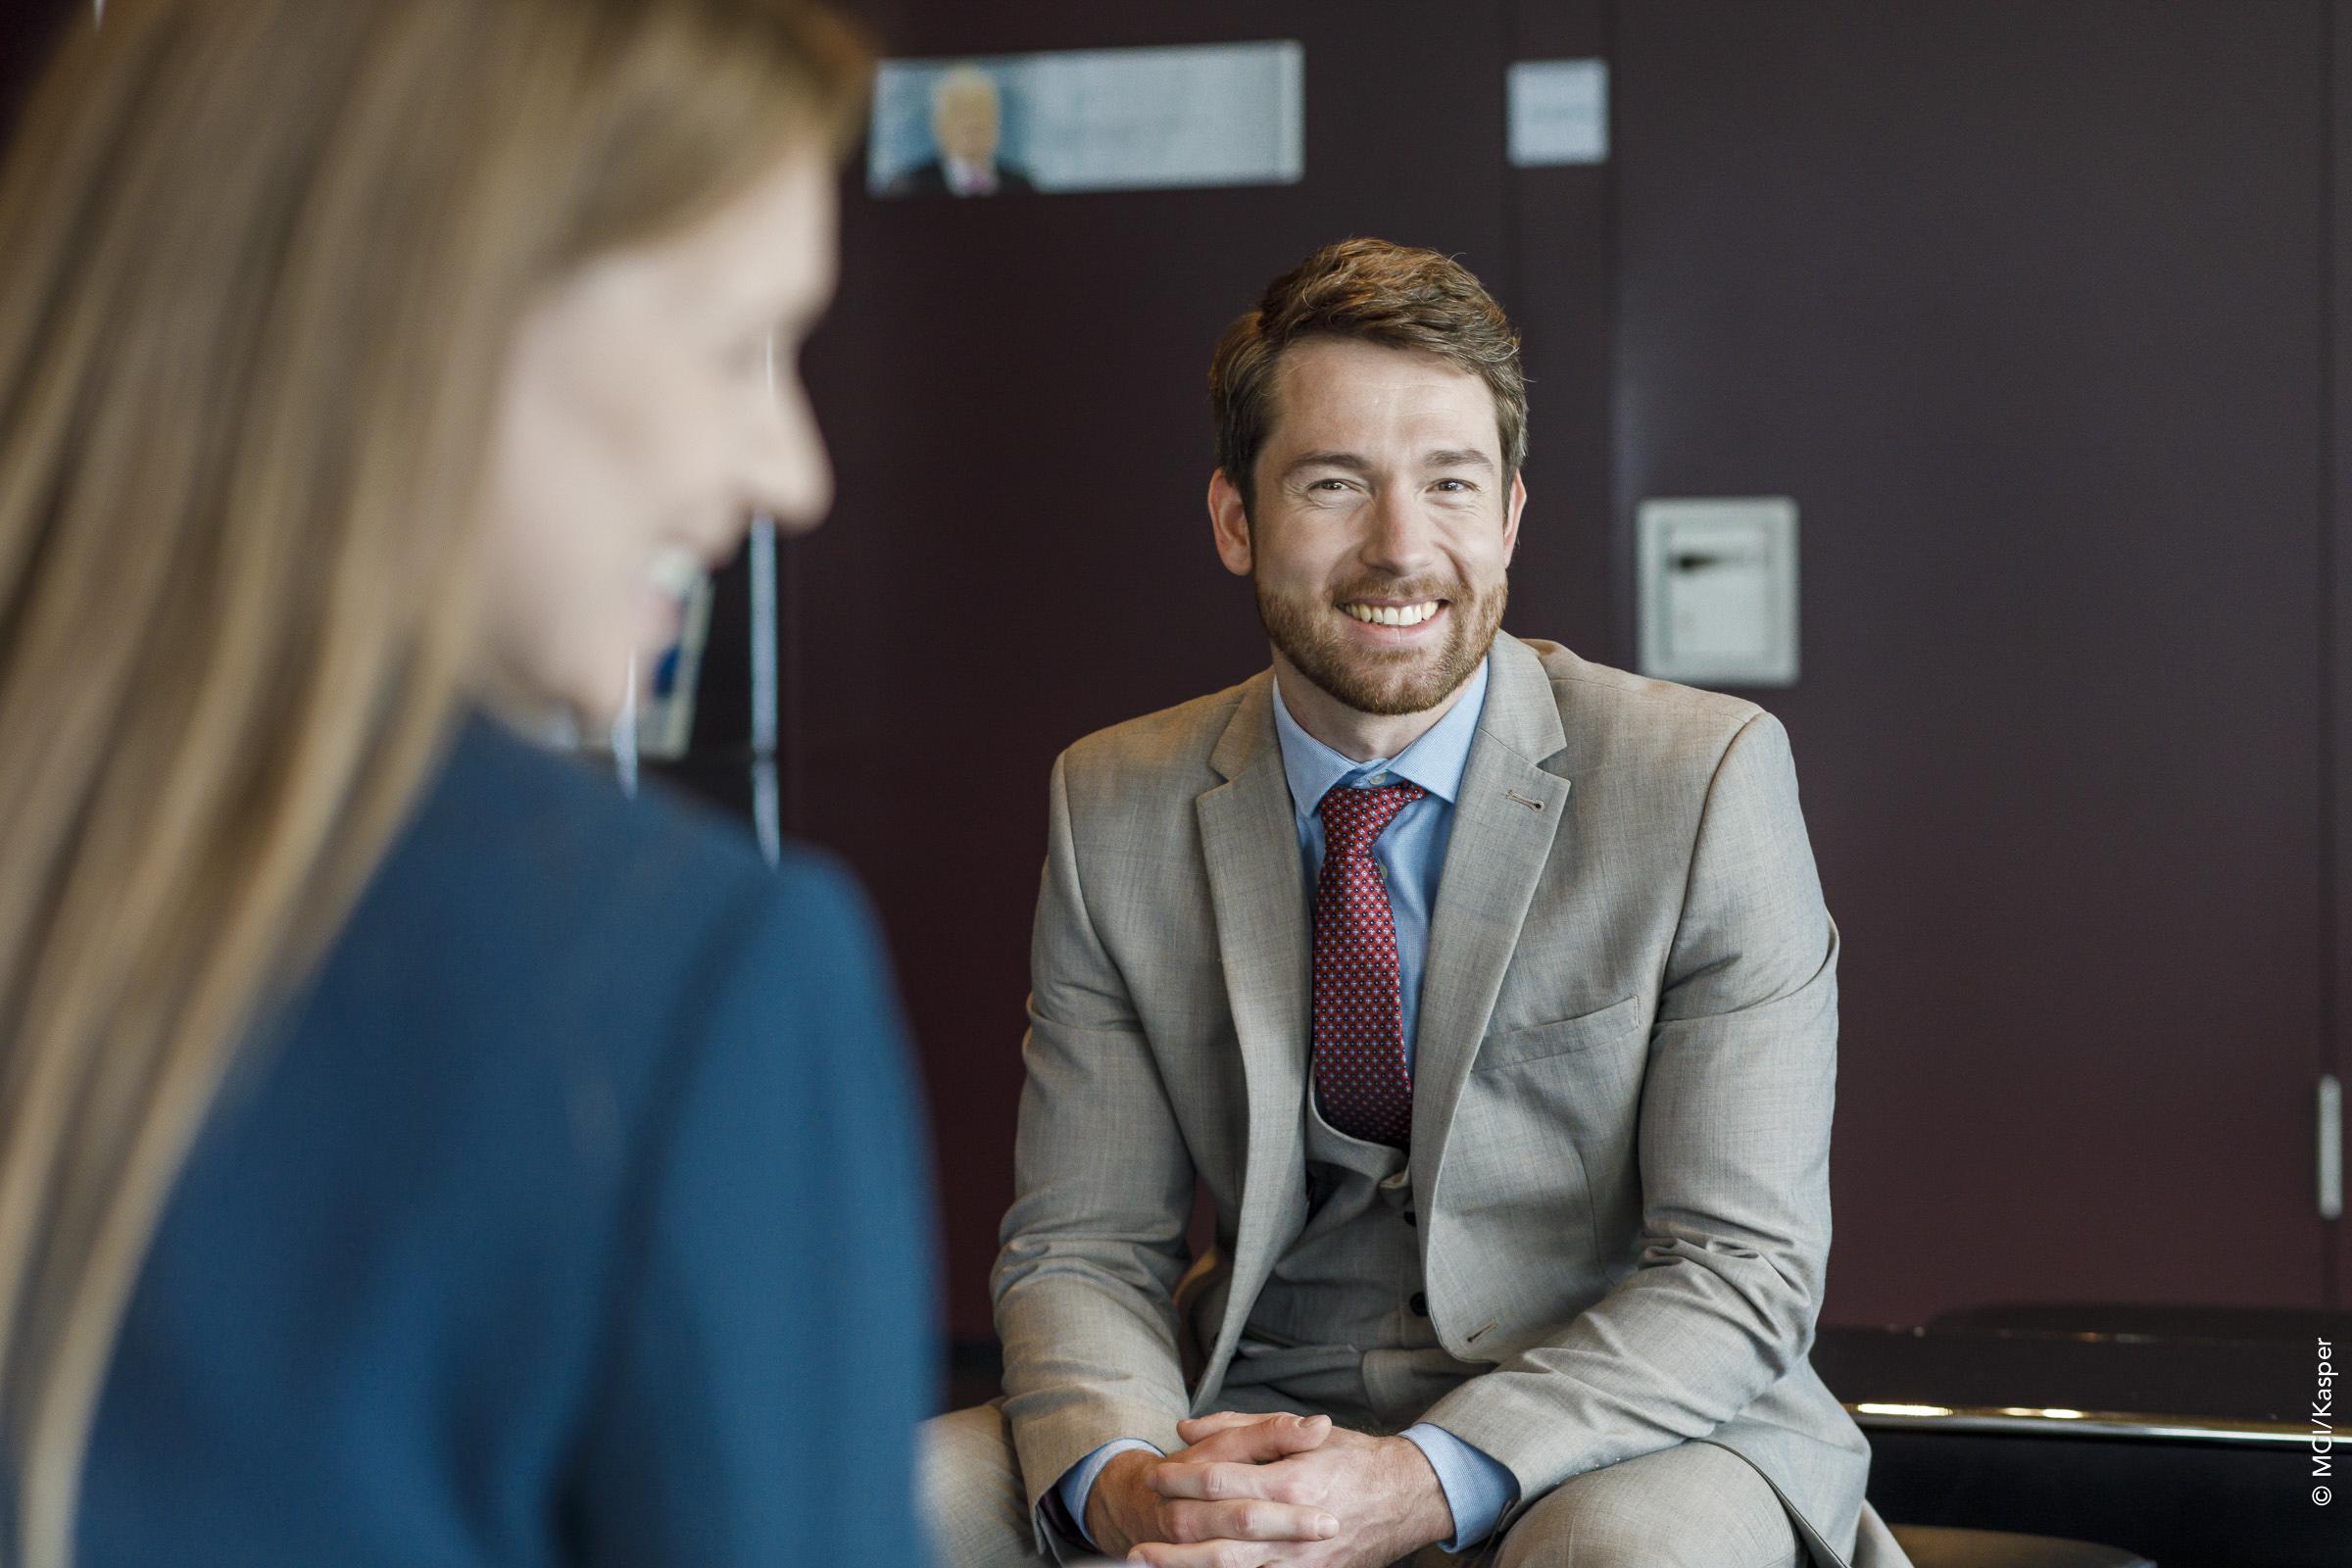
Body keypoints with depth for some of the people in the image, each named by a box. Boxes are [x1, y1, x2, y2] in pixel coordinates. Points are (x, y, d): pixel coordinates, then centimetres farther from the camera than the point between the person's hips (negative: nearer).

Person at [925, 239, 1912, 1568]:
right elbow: (1081, 1245, 2)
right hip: (1260, 1412, 3)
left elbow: (1742, 1270, -11)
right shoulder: (1116, 810, 2)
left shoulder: (1708, 778, -9)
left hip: (1636, 1428, -3)